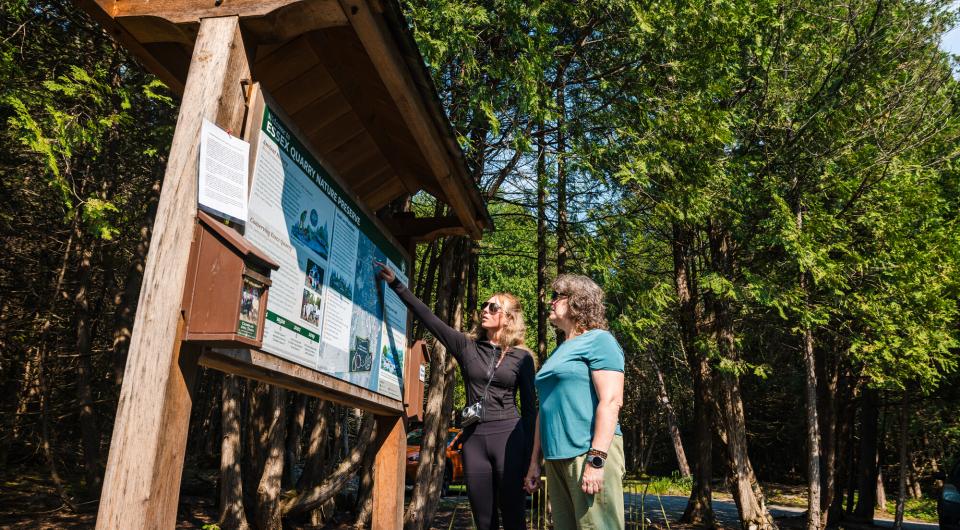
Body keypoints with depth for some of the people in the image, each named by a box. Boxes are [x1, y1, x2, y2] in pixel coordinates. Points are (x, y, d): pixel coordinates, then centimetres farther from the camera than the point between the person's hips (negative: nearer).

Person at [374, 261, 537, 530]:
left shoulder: (522, 356, 2)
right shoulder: (466, 347, 6)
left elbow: (530, 407, 3)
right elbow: (428, 317, 1)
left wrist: (529, 456, -2)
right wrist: (396, 284, -3)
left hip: (509, 438, -2)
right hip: (474, 439, 3)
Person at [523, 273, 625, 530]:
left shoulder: (598, 340, -4)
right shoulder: (558, 353, 20)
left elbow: (611, 401, -14)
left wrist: (596, 459, -21)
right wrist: (535, 461, 19)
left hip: (589, 452, -8)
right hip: (556, 458, 8)